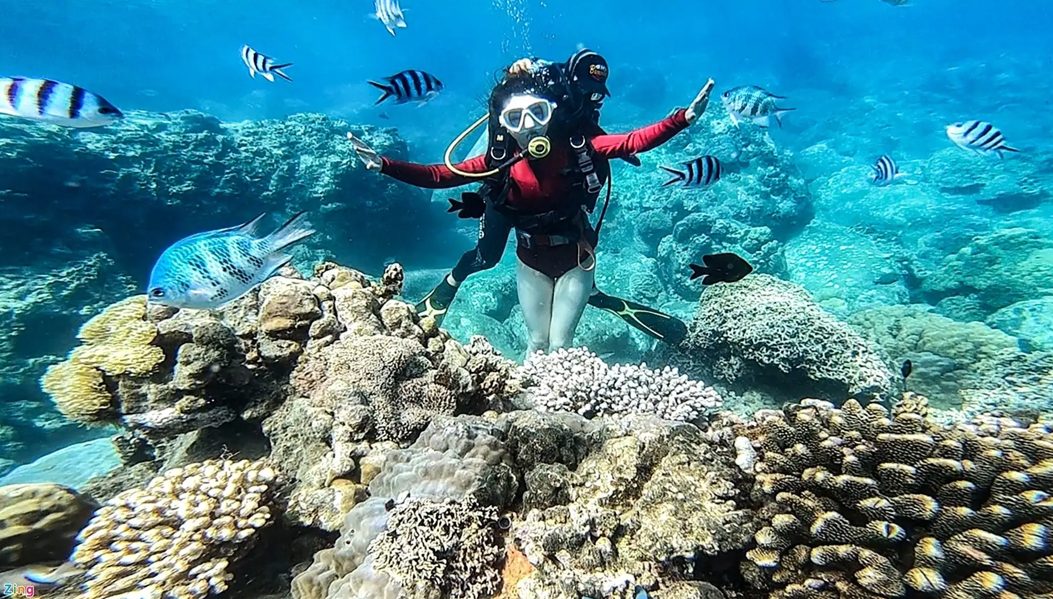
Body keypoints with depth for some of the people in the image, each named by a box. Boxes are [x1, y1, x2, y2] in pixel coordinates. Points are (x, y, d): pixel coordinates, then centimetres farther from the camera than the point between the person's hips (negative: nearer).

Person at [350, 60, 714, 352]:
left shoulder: (577, 148, -20)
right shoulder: (500, 161, -17)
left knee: (559, 346, 4)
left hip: (576, 257, -1)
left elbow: (634, 141, -21)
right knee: (538, 344, 14)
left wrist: (684, 118, -31)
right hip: (531, 261, 1)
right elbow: (438, 176, -16)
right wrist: (383, 165, -24)